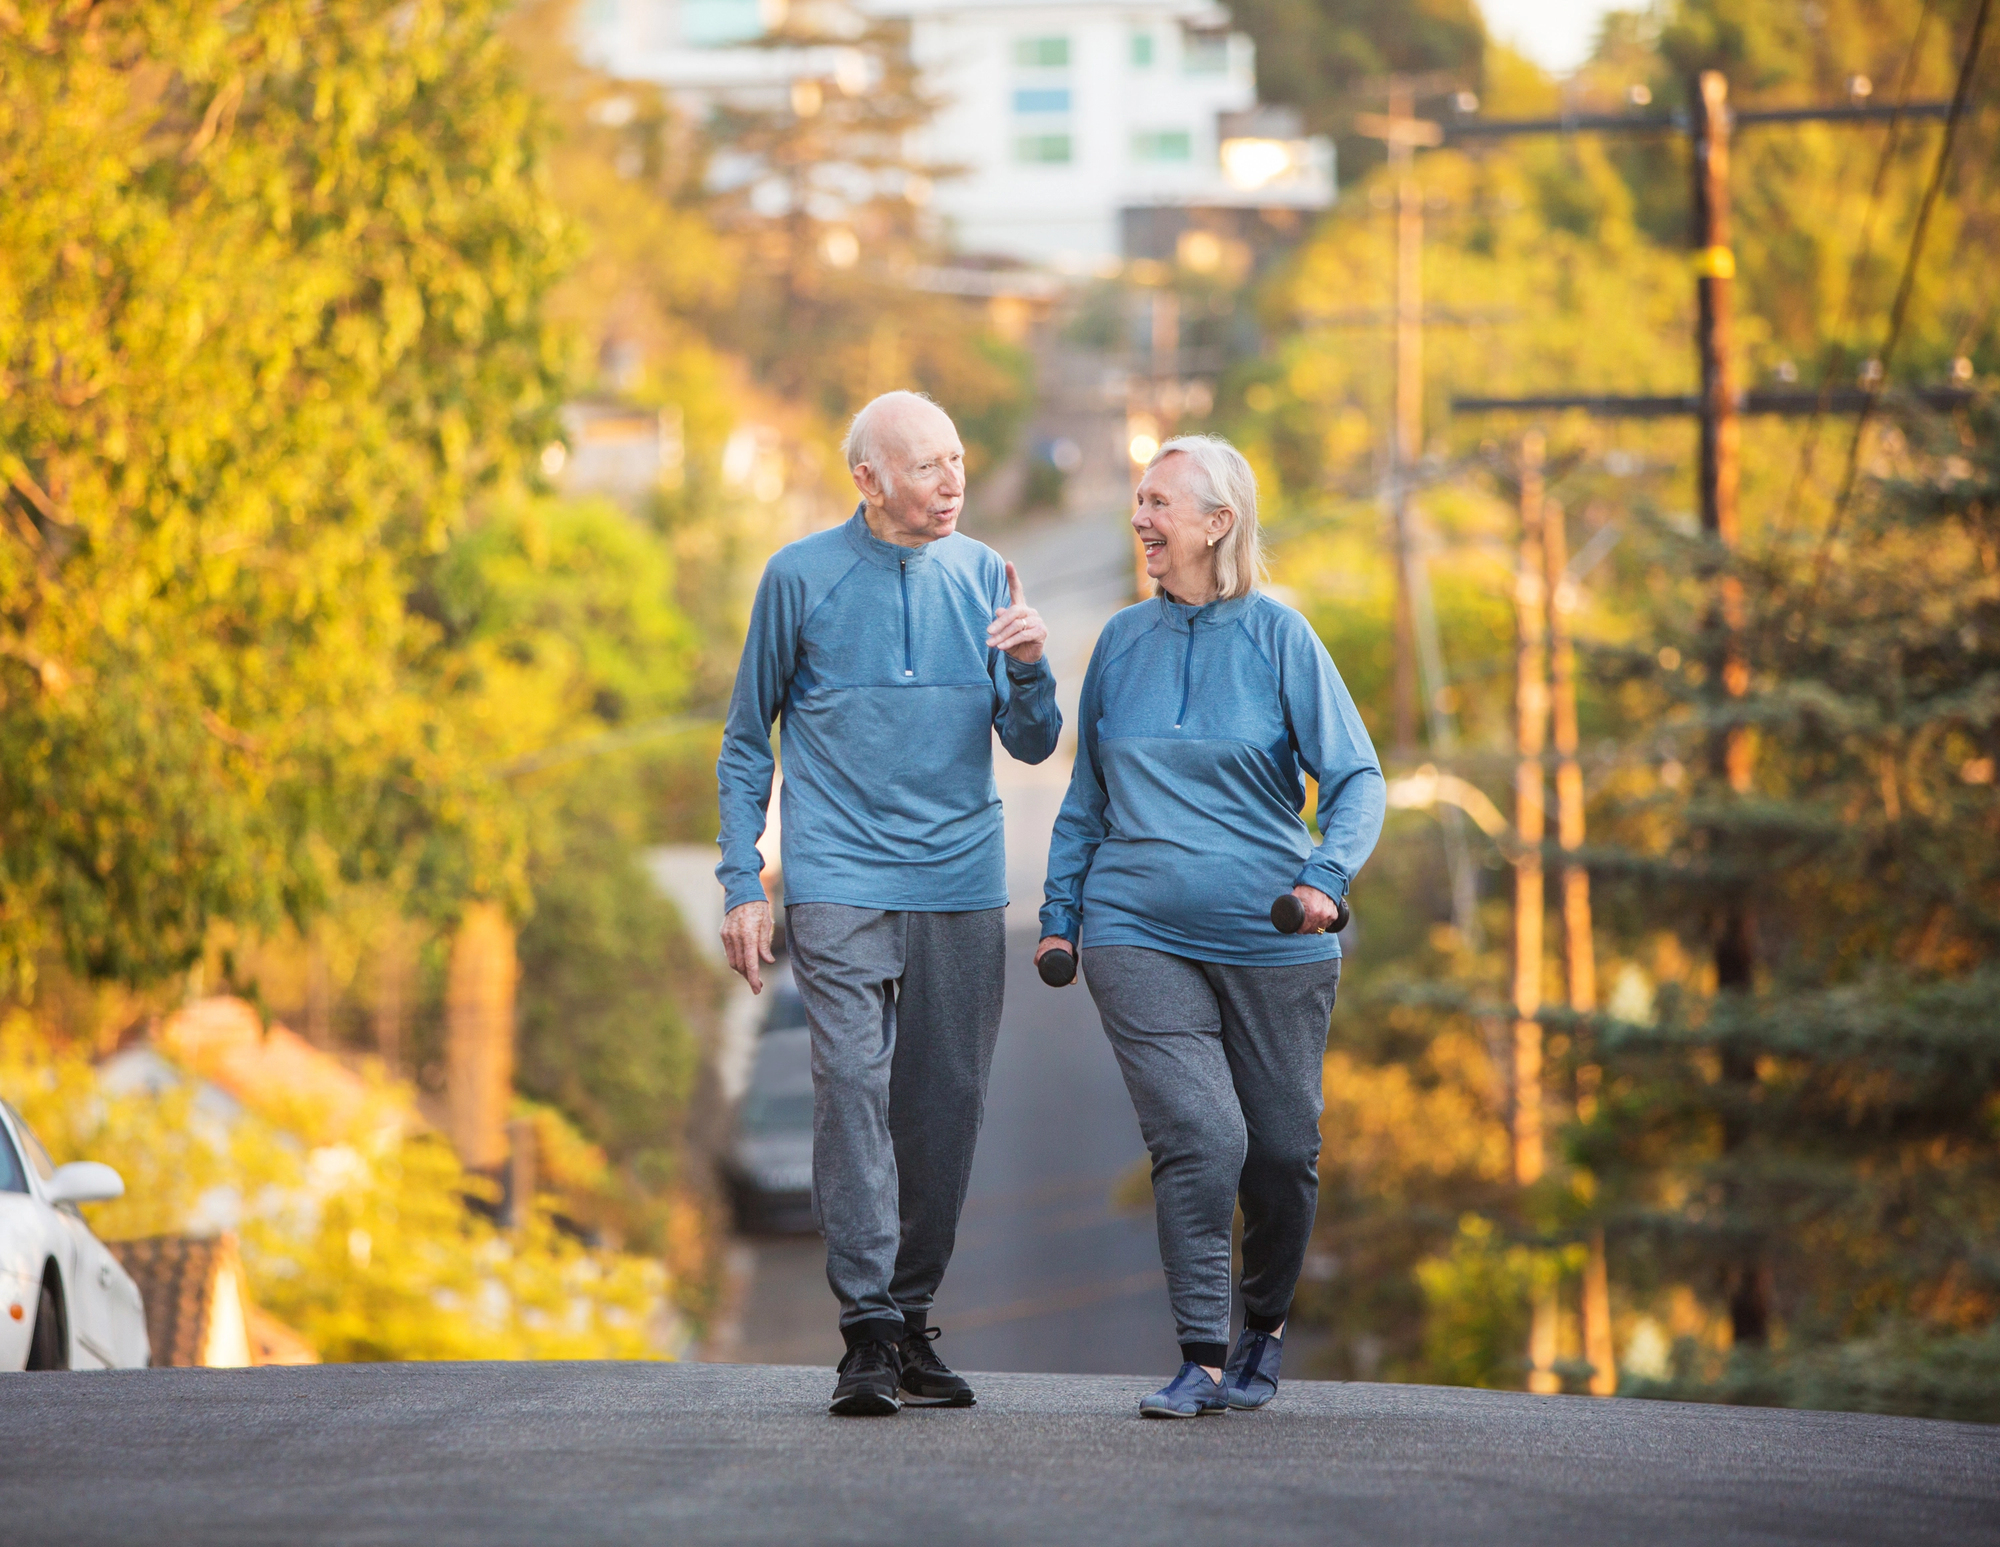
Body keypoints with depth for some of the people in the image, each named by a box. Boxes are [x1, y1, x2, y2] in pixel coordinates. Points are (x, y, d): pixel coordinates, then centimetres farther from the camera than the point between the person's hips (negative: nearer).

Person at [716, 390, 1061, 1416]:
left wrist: (1028, 669, -11)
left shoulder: (984, 578, 9)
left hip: (963, 883, 3)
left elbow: (1032, 747, 9)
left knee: (945, 1102, 4)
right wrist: (742, 886, 1)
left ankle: (914, 1316, 15)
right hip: (840, 883, -3)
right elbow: (747, 744, 8)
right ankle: (869, 1333, -14)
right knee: (852, 1084, -14)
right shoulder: (801, 579, 0)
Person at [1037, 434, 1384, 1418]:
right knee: (1197, 1138, -15)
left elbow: (1356, 776, -4)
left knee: (1280, 1149, 7)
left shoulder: (1278, 636, -1)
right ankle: (1203, 1360, -8)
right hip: (1138, 938, 1)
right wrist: (1060, 914, 13)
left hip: (1270, 938, -1)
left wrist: (1325, 876, -21)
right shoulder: (1123, 642, 9)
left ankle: (1264, 1326, 32)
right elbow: (1087, 798, 19)